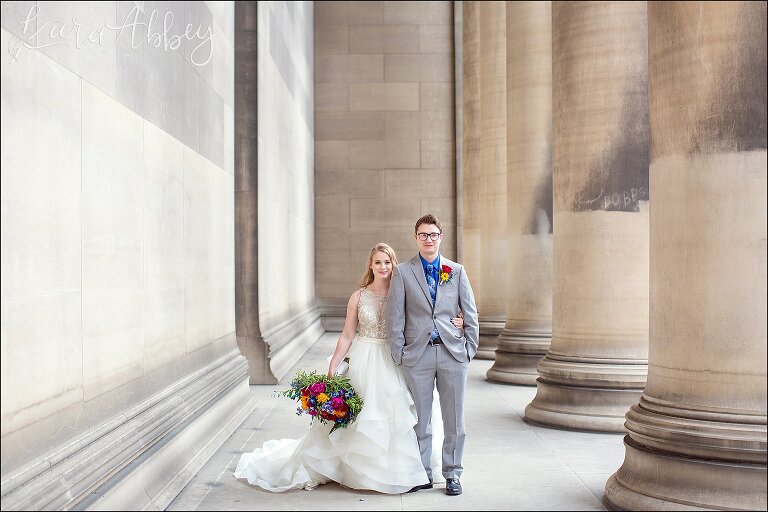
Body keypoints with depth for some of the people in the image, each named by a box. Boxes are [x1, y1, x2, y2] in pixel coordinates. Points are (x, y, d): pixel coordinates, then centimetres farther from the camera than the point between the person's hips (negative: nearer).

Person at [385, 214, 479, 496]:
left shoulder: (457, 271, 8)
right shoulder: (402, 272, 3)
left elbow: (470, 313, 10)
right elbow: (395, 317, 1)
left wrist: (470, 348, 3)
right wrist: (399, 354, -3)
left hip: (453, 353, 1)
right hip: (418, 354, -1)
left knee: (454, 420, 6)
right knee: (420, 420, 7)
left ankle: (452, 474, 19)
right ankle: (423, 473, 20)